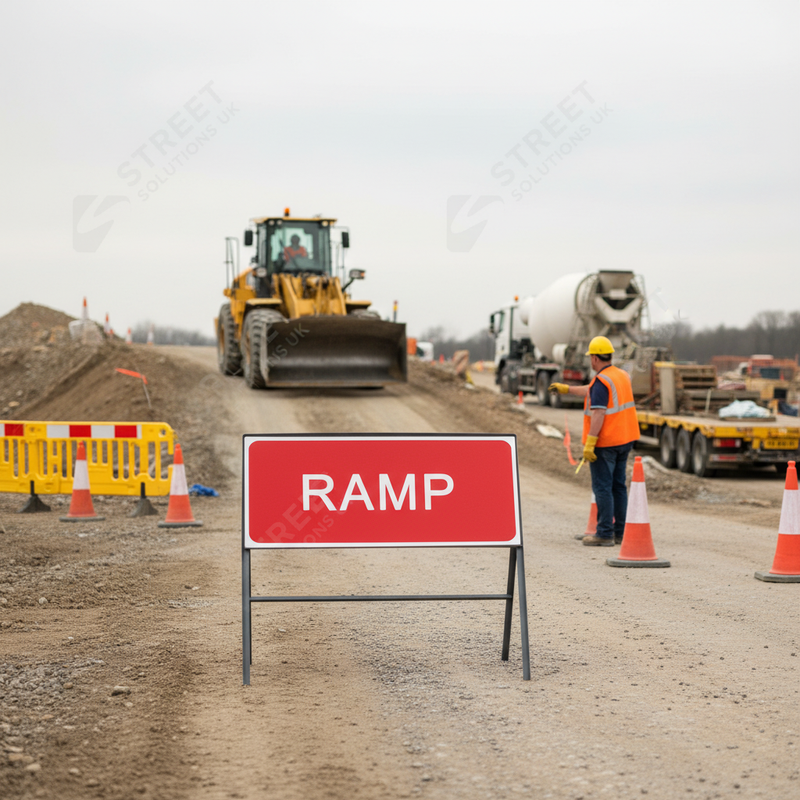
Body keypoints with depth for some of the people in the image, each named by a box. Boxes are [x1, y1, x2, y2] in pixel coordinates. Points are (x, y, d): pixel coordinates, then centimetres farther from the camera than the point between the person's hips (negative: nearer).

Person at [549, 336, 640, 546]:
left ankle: (605, 534, -4)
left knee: (602, 488, -4)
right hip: (624, 440, 9)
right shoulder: (622, 376, 12)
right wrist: (566, 389, 35)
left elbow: (598, 414, -24)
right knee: (618, 486, 12)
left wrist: (589, 443, -24)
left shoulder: (601, 381, -17)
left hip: (604, 443, -9)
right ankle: (619, 533, 15)